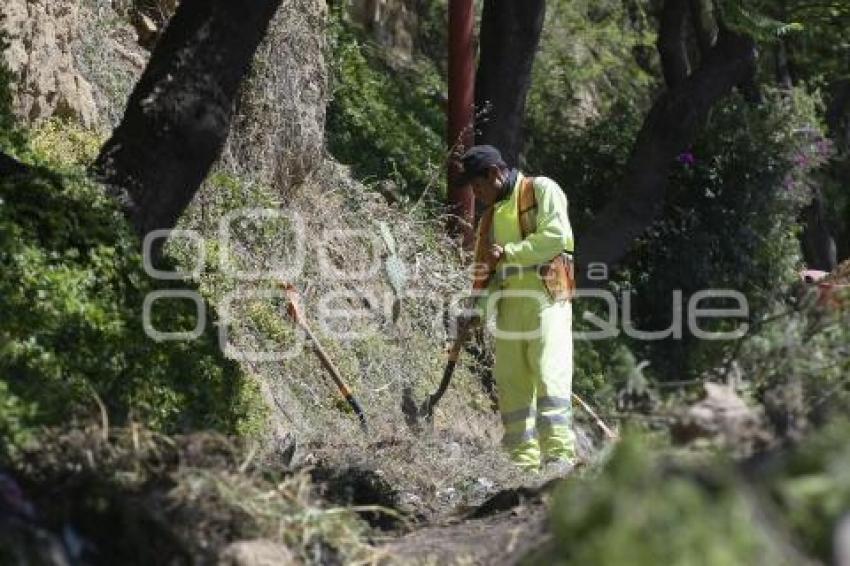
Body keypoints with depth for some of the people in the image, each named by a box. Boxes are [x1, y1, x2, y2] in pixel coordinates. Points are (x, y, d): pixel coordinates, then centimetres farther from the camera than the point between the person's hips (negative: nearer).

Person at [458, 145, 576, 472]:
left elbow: (556, 236, -12)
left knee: (550, 375, -16)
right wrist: (478, 310, 8)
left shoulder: (542, 190, 3)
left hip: (546, 300, -7)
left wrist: (507, 253, -9)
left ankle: (559, 454, -21)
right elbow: (486, 269, 21)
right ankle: (524, 461, 3)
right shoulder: (491, 215, 24)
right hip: (509, 306, 7)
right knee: (511, 383, 1)